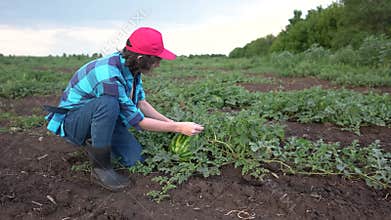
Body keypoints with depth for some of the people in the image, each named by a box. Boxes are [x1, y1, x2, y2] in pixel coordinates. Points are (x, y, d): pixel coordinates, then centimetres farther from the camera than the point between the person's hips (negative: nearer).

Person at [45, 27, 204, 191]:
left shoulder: (130, 67, -9)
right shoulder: (109, 76, -35)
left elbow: (141, 103, 1)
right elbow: (136, 120, -28)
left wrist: (170, 122, -5)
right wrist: (178, 127, -23)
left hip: (101, 116, 7)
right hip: (71, 120, -7)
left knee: (135, 157, -8)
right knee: (109, 103, -38)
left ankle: (93, 144, 18)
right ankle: (100, 168, -20)